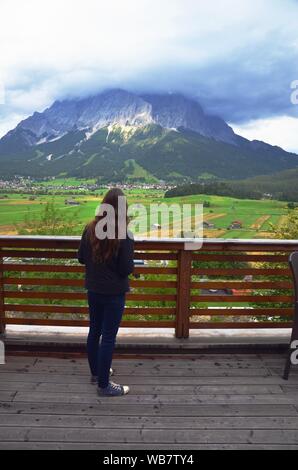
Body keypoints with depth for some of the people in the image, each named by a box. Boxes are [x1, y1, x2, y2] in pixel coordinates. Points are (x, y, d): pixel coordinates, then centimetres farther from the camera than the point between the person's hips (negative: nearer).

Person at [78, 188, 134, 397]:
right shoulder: (124, 235, -21)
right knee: (108, 337, 5)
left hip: (93, 290, 5)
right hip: (114, 293, -5)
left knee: (95, 331, 20)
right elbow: (127, 269, -17)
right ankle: (104, 385, 18)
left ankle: (96, 372, 39)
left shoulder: (91, 229, -6)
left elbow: (81, 258, 3)